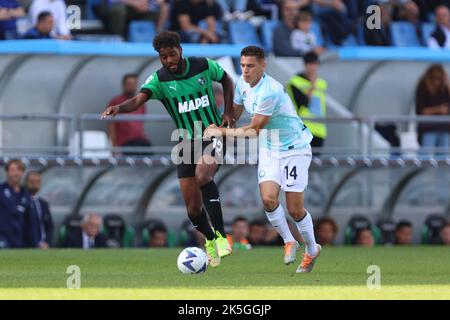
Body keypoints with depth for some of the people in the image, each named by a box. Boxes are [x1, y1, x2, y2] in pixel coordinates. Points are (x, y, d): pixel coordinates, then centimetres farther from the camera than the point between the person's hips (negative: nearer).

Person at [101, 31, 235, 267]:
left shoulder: (204, 66, -6)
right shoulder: (159, 79, -9)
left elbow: (226, 79, 15)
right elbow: (139, 99, -27)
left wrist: (228, 112, 4)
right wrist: (119, 108, -48)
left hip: (213, 135, -2)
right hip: (186, 141, 2)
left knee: (202, 175, -32)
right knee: (193, 206, 0)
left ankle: (221, 236, -27)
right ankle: (210, 239, 31)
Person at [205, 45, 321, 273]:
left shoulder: (270, 92, -28)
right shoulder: (243, 84, -2)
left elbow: (254, 130, -21)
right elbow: (235, 113, 16)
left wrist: (222, 132, -17)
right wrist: (216, 127, 1)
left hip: (294, 148, -6)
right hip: (268, 150, 7)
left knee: (295, 210, -4)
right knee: (268, 198, -15)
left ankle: (312, 250, 20)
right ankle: (289, 243, 6)